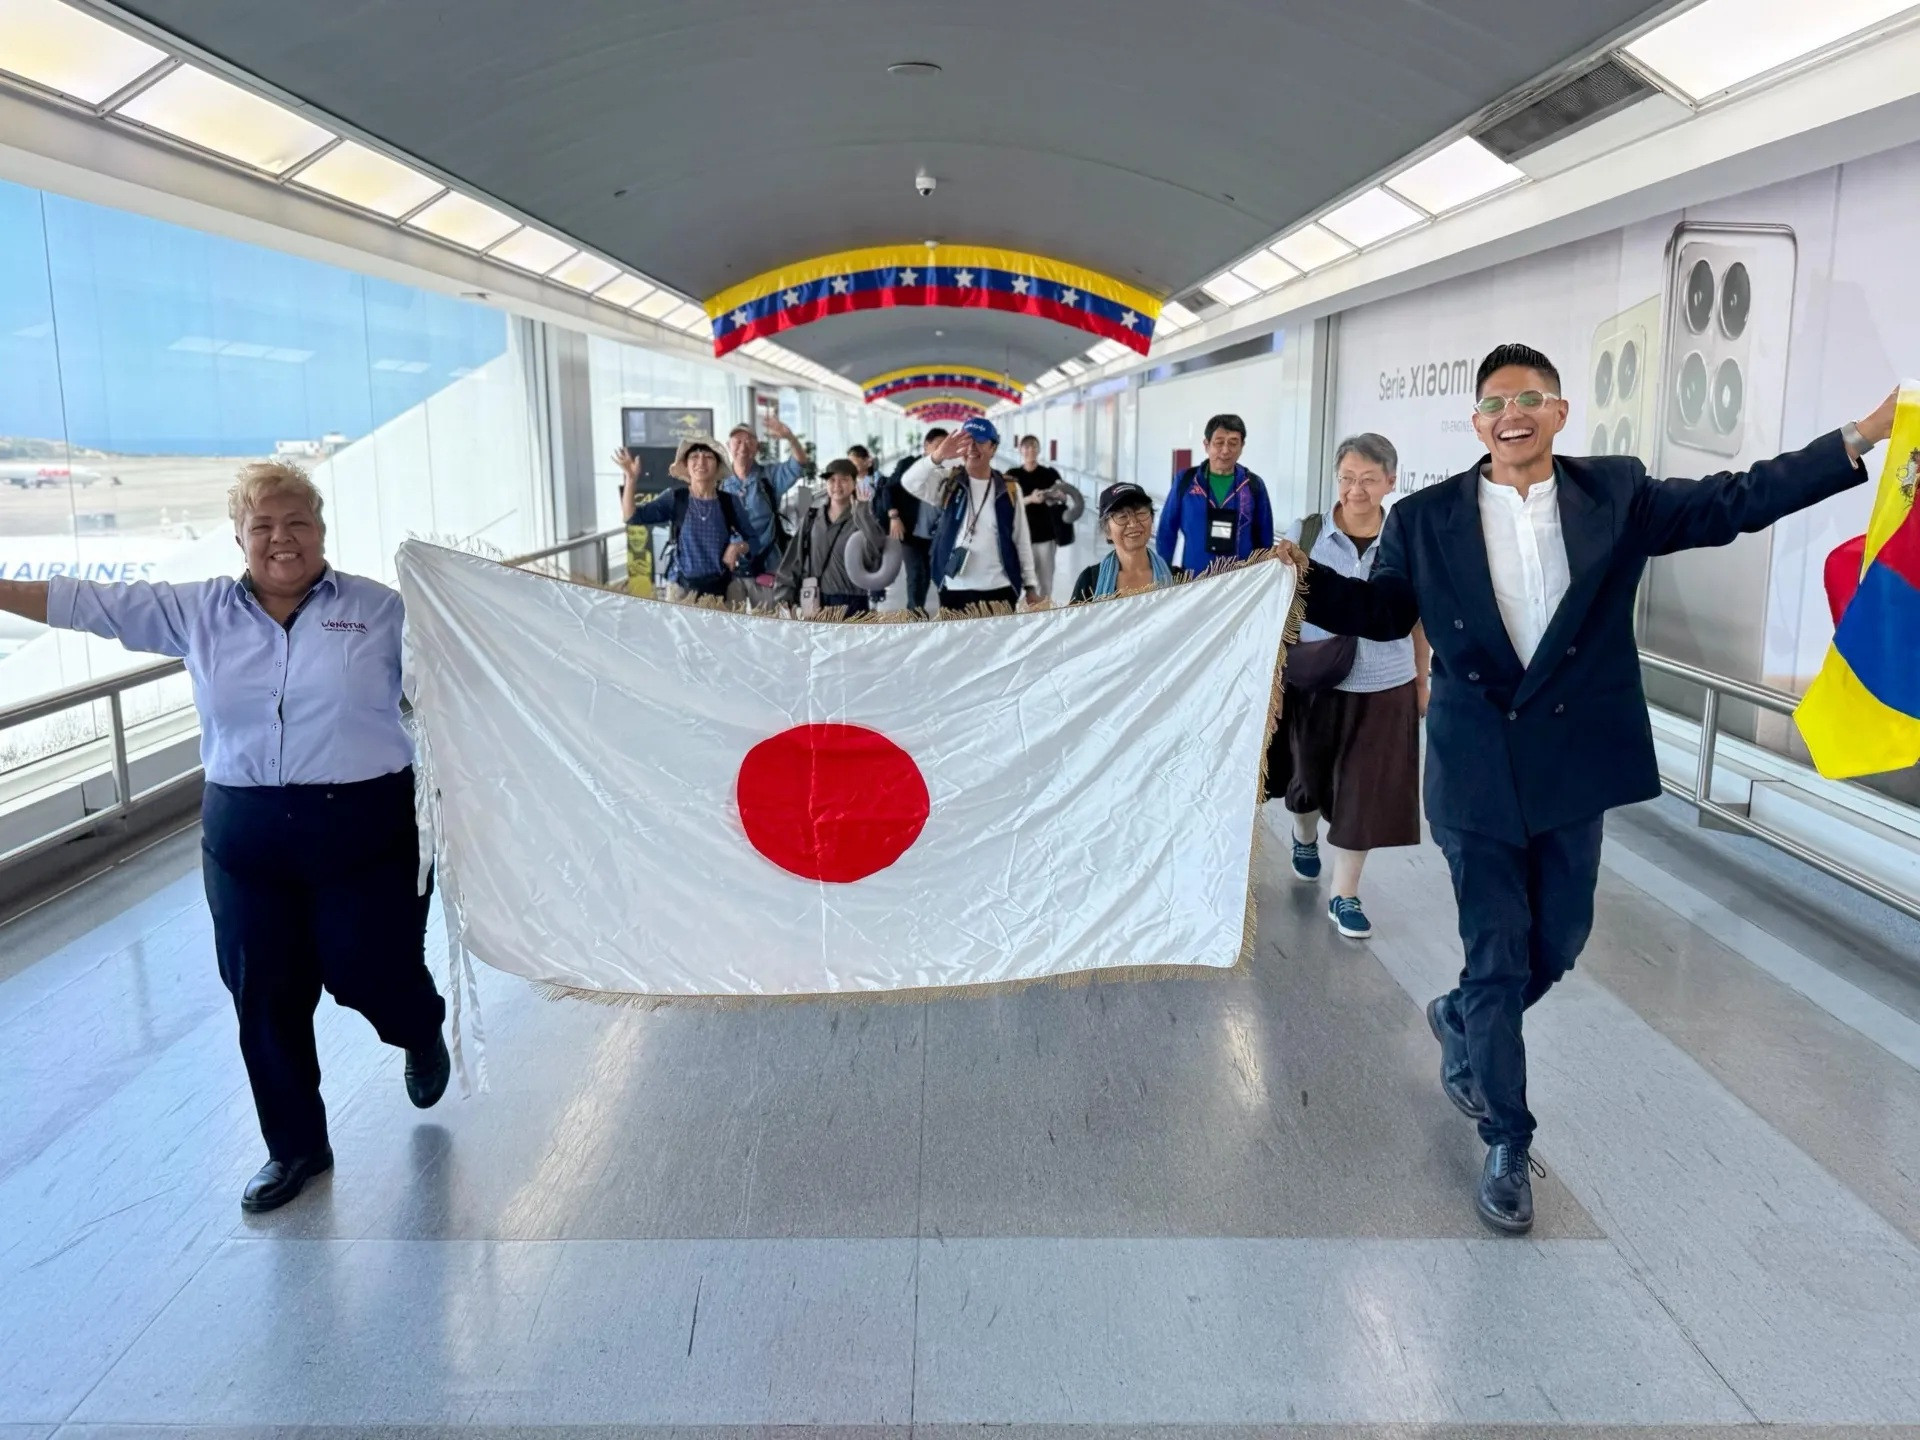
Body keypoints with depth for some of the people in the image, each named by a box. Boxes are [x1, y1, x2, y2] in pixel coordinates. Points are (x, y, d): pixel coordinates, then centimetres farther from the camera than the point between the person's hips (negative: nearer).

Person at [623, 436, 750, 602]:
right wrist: (631, 480, -21)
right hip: (682, 589, -1)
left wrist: (739, 546, -15)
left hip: (721, 588, 1)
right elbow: (632, 516, -10)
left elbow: (751, 542, 7)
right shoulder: (674, 498, -3)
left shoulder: (730, 502, -1)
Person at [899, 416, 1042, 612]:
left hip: (999, 590, 1)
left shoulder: (1009, 490, 3)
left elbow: (1021, 540, 7)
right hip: (955, 590, -1)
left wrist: (1031, 586, 5)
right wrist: (937, 457, -37)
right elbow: (909, 482, -19)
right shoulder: (948, 483, 0)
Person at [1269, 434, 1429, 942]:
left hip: (1384, 689, 0)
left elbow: (1420, 616, 6)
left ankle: (1344, 896, 18)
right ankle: (1305, 837, 52)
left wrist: (1422, 681, 11)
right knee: (1309, 776, 19)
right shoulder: (1304, 535, -8)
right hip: (1314, 684, 0)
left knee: (1365, 792, 4)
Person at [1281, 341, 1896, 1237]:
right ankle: (1507, 1144, 22)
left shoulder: (1616, 495, 1)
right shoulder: (1426, 519, -1)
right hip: (1478, 772, -2)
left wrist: (1862, 437, -3)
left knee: (1558, 945, 14)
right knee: (1497, 957, 4)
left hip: (1572, 768, 2)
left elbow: (1735, 501, 2)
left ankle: (1459, 1022, 46)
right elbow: (1381, 610, 5)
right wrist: (1306, 577, -12)